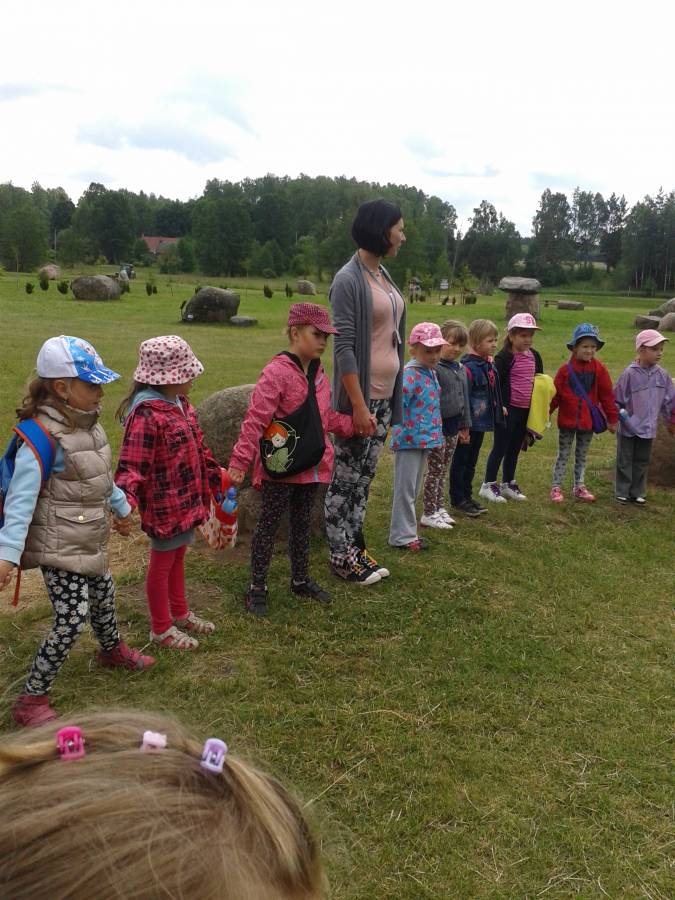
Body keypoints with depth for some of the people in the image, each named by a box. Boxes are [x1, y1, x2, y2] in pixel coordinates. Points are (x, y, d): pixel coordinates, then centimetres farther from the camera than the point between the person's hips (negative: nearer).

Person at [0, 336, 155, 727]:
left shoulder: (87, 421, 1)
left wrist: (121, 507, 28)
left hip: (90, 541, 9)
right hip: (60, 547, -9)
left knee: (104, 596, 25)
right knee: (72, 621, -7)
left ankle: (113, 650, 53)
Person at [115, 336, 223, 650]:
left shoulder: (180, 404, 5)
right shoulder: (146, 415, -25)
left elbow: (197, 448, 17)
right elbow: (131, 465, -26)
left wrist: (216, 476, 25)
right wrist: (127, 502, -39)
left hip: (186, 499, 9)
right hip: (164, 505, -9)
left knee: (178, 556, 24)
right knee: (162, 563, 9)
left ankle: (180, 613, 42)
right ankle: (161, 629, 27)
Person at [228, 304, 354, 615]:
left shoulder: (318, 373, 7)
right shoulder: (276, 372, -18)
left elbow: (326, 415, 17)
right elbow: (255, 419, -21)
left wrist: (353, 424, 2)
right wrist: (240, 462, -23)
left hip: (310, 464, 8)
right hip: (279, 466, -7)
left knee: (302, 522, 19)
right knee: (269, 523, 5)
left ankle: (301, 579, 34)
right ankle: (257, 587, 18)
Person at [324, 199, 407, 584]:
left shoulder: (384, 275, 11)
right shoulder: (349, 280, -13)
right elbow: (343, 348, -17)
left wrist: (389, 398, 14)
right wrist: (359, 405, -20)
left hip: (385, 394, 8)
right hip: (360, 395, -8)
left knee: (365, 477, 15)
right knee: (346, 478, 4)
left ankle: (355, 546, 27)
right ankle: (341, 556, 15)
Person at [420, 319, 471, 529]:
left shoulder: (460, 368, 11)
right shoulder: (434, 368, -16)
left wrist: (465, 426, 19)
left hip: (453, 427, 8)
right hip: (437, 426, -8)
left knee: (444, 471, 16)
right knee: (434, 471, 0)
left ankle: (439, 508, 26)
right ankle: (429, 514, 8)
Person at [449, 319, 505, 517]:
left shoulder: (489, 365, 7)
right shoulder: (469, 367, -20)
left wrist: (499, 409, 19)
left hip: (482, 422, 9)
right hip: (470, 422, -9)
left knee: (471, 461, 17)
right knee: (460, 461, 5)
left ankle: (467, 496, 28)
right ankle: (457, 499, 15)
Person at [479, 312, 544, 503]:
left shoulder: (534, 356, 9)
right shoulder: (504, 357, -12)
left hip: (526, 410, 7)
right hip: (508, 409, -6)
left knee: (514, 449, 15)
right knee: (500, 448, 0)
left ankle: (508, 484, 26)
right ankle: (488, 485, 9)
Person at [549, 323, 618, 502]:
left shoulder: (599, 369, -4)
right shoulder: (566, 370, -10)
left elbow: (606, 395, 0)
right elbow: (555, 395, -6)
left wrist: (612, 418, 2)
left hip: (588, 421, 2)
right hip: (567, 421, -2)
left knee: (582, 456, 15)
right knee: (563, 455, 8)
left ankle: (579, 487, 27)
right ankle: (556, 487, 15)